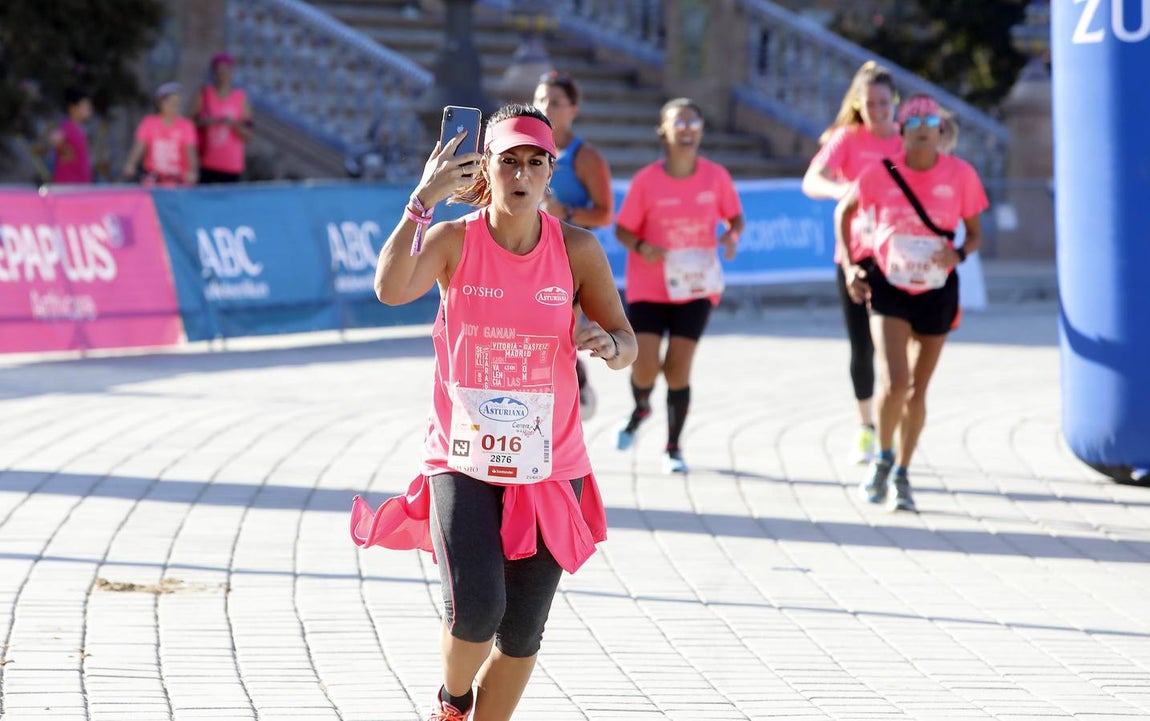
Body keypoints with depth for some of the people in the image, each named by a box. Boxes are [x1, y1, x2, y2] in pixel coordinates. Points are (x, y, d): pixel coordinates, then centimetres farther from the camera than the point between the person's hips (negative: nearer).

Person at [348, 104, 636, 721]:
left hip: (550, 466, 2)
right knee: (476, 608, -20)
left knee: (521, 634, 6)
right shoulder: (455, 240, -6)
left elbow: (626, 344, 2)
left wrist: (606, 344, -22)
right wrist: (422, 200, -29)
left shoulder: (577, 249, -2)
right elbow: (390, 289, -25)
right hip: (462, 457, -2)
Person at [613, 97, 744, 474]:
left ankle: (673, 448, 16)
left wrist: (732, 235, -15)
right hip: (648, 287, -1)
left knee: (677, 369, -3)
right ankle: (640, 408, 28)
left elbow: (734, 216, 7)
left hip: (695, 287, 1)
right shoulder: (646, 180, -9)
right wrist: (640, 247, -23)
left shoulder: (716, 176, -5)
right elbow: (623, 229, -2)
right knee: (645, 369, -9)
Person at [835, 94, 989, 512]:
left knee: (917, 389, 9)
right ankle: (883, 457, 10)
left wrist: (960, 253, -20)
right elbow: (844, 211, 7)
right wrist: (848, 264, -2)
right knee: (894, 383, -17)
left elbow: (975, 232, 2)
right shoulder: (881, 174, -9)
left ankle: (901, 477, 25)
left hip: (937, 292, 1)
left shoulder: (960, 175, -8)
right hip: (888, 287, -1)